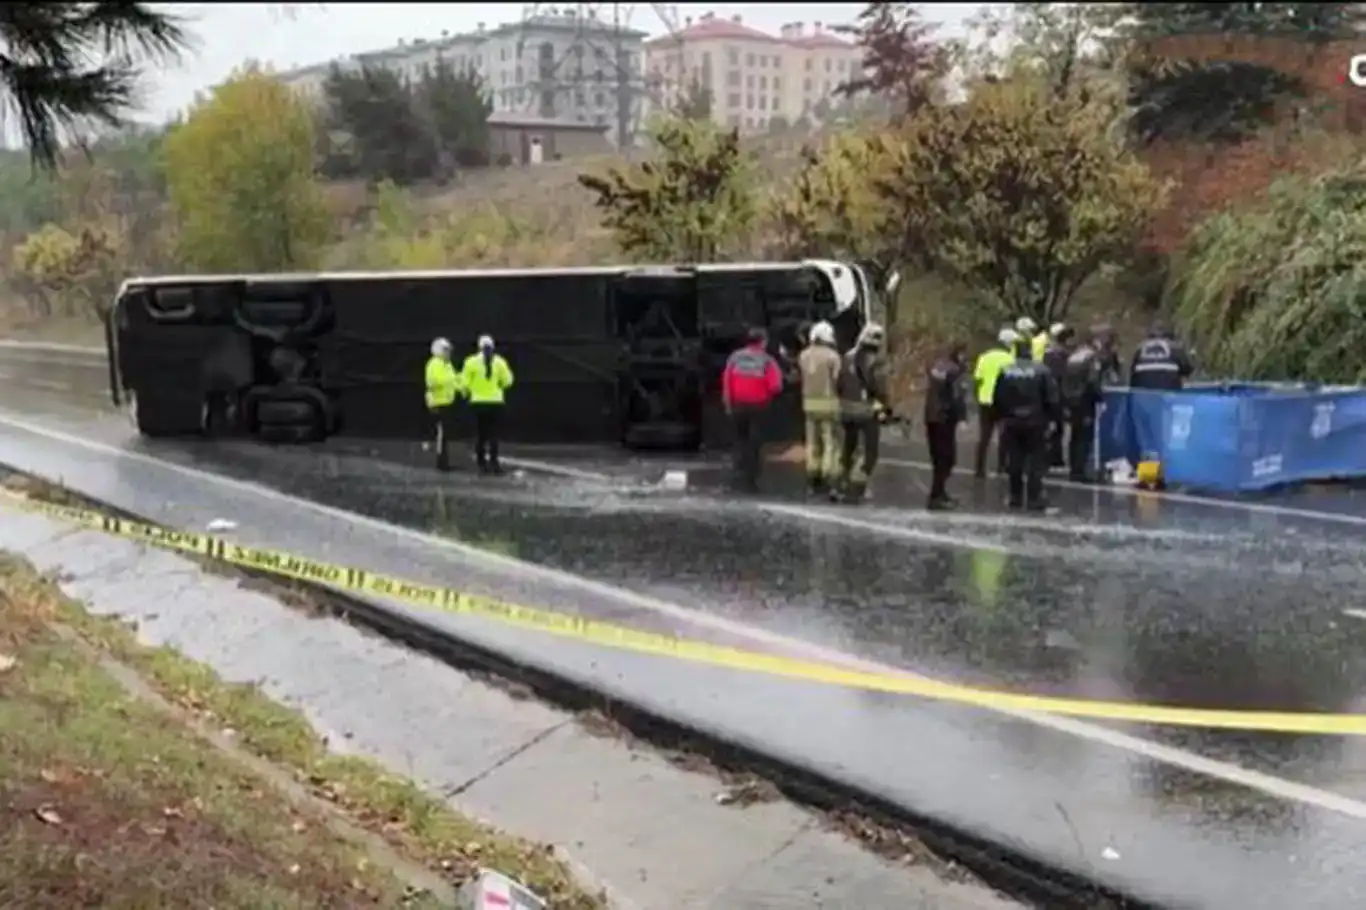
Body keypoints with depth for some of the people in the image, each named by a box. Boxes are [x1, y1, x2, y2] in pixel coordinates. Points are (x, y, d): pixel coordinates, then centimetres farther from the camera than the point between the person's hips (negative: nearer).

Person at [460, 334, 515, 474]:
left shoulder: (472, 361, -5)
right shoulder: (499, 362, -1)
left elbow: (465, 381, -4)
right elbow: (507, 380, 3)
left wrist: (467, 391, 17)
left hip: (478, 402, 0)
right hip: (495, 402, 0)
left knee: (480, 434, 6)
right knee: (493, 433, 5)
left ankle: (482, 464, 5)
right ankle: (493, 462, -3)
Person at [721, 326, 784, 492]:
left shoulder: (735, 357, 0)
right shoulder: (767, 361, -8)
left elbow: (726, 381, -2)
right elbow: (775, 386, -14)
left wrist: (728, 403, 7)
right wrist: (767, 398, 7)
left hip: (738, 405, 3)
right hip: (758, 406, -3)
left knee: (740, 441, 16)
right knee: (755, 443, 4)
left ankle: (740, 476, 12)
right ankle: (750, 480, 3)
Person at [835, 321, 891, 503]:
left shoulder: (848, 358, 5)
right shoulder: (877, 361, -13)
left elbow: (839, 384, 7)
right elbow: (879, 388, -17)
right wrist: (887, 408, -4)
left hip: (848, 410, 6)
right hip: (869, 411, -6)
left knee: (848, 448, 21)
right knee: (869, 452, 3)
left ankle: (841, 487, 24)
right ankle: (855, 490, -3)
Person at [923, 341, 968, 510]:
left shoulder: (935, 366, 13)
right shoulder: (954, 369, -13)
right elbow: (956, 396, -19)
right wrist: (961, 417, -17)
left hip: (931, 417, 8)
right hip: (945, 417, -8)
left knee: (938, 456, 16)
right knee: (946, 456, -4)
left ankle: (939, 493, 23)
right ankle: (936, 496, -8)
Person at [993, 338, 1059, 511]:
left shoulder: (1005, 372, -1)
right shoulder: (1041, 371, -10)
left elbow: (998, 399, 2)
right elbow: (1051, 399, -9)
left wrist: (1001, 418, 12)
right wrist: (1052, 417, 0)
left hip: (1012, 422, 3)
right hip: (1035, 422, -3)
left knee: (1014, 461, 10)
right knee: (1036, 461, 3)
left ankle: (1016, 496, 15)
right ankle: (1034, 498, 0)